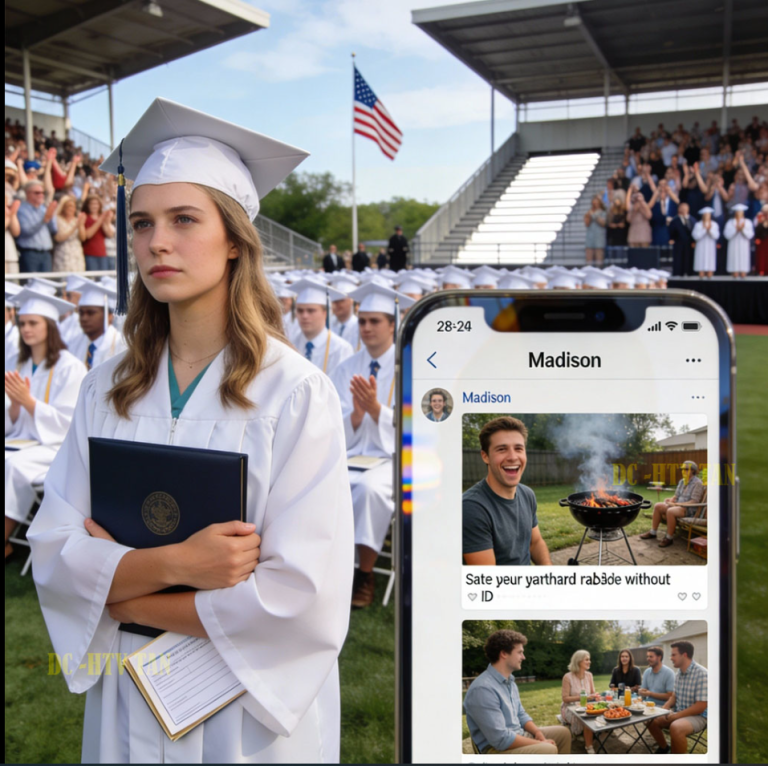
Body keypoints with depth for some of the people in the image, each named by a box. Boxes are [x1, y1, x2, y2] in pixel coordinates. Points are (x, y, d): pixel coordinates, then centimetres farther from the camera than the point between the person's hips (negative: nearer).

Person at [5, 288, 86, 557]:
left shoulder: (69, 367, -9)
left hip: (58, 444, -6)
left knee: (15, 465, -31)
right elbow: (13, 422, 11)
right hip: (25, 441, 6)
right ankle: (8, 539, -18)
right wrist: (15, 403, -11)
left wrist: (28, 400, -22)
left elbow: (65, 423, -12)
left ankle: (5, 543, -18)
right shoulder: (23, 366, 11)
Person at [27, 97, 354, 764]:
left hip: (256, 699, -4)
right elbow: (53, 558, -4)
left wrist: (120, 586, -13)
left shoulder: (296, 394, -16)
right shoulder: (108, 389, -1)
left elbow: (302, 596, -21)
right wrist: (173, 563, -22)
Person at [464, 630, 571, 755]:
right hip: (497, 748, -10)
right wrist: (539, 743, -18)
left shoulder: (510, 682, 9)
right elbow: (500, 739, -28)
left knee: (563, 733, 15)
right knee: (548, 750, -27)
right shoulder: (483, 689, -26)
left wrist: (538, 733, -2)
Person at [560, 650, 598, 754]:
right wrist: (581, 697, -23)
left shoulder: (589, 675, 5)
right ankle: (589, 748, -22)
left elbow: (593, 693, 8)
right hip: (570, 708, -5)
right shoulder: (568, 677, -13)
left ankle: (589, 740, -5)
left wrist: (594, 695, -17)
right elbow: (565, 698, -13)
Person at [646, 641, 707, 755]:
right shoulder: (678, 672, 6)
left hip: (697, 716, -8)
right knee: (652, 721, 3)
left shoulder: (701, 674, -21)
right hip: (678, 713, 8)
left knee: (676, 727, -35)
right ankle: (664, 748, 27)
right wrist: (664, 708, -4)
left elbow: (701, 706, -23)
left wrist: (676, 715, -21)